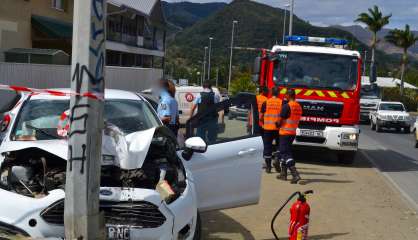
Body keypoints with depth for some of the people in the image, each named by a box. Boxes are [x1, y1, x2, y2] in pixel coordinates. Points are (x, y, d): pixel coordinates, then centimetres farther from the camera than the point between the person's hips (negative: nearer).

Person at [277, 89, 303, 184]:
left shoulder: (286, 106, -16)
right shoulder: (299, 106, 8)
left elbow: (281, 120, -12)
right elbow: (297, 120, 13)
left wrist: (278, 125, 7)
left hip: (285, 132, -8)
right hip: (293, 132, 8)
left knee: (286, 153, -8)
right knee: (284, 151, 19)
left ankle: (295, 175, -20)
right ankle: (283, 173, 23)